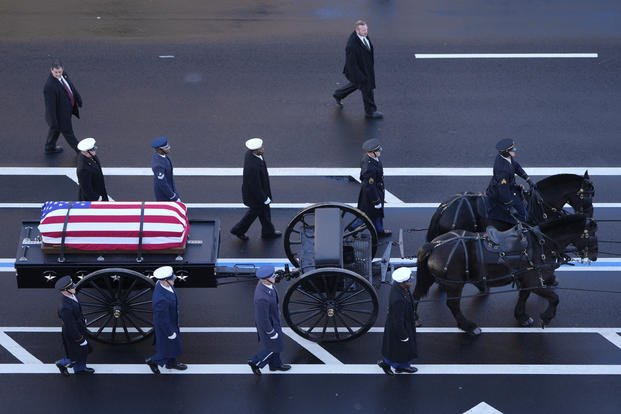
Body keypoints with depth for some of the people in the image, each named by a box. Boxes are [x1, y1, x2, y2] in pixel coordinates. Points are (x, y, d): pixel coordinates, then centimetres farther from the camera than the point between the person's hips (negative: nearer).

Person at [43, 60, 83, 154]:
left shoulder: (63, 75, -12)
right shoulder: (49, 86, -36)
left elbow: (71, 86, 7)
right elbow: (50, 105, -29)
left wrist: (78, 99, 19)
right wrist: (53, 121, -23)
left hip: (67, 108, 8)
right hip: (61, 113, -8)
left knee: (55, 129, 28)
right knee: (68, 132, 15)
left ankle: (50, 148, 50)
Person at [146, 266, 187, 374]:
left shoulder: (162, 283, -18)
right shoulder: (161, 299, -45)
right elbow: (163, 320, -31)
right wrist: (170, 333, -16)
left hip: (172, 320, 8)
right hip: (165, 325, -8)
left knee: (174, 343, 30)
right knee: (169, 348, 17)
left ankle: (171, 363, 53)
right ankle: (153, 361, 40)